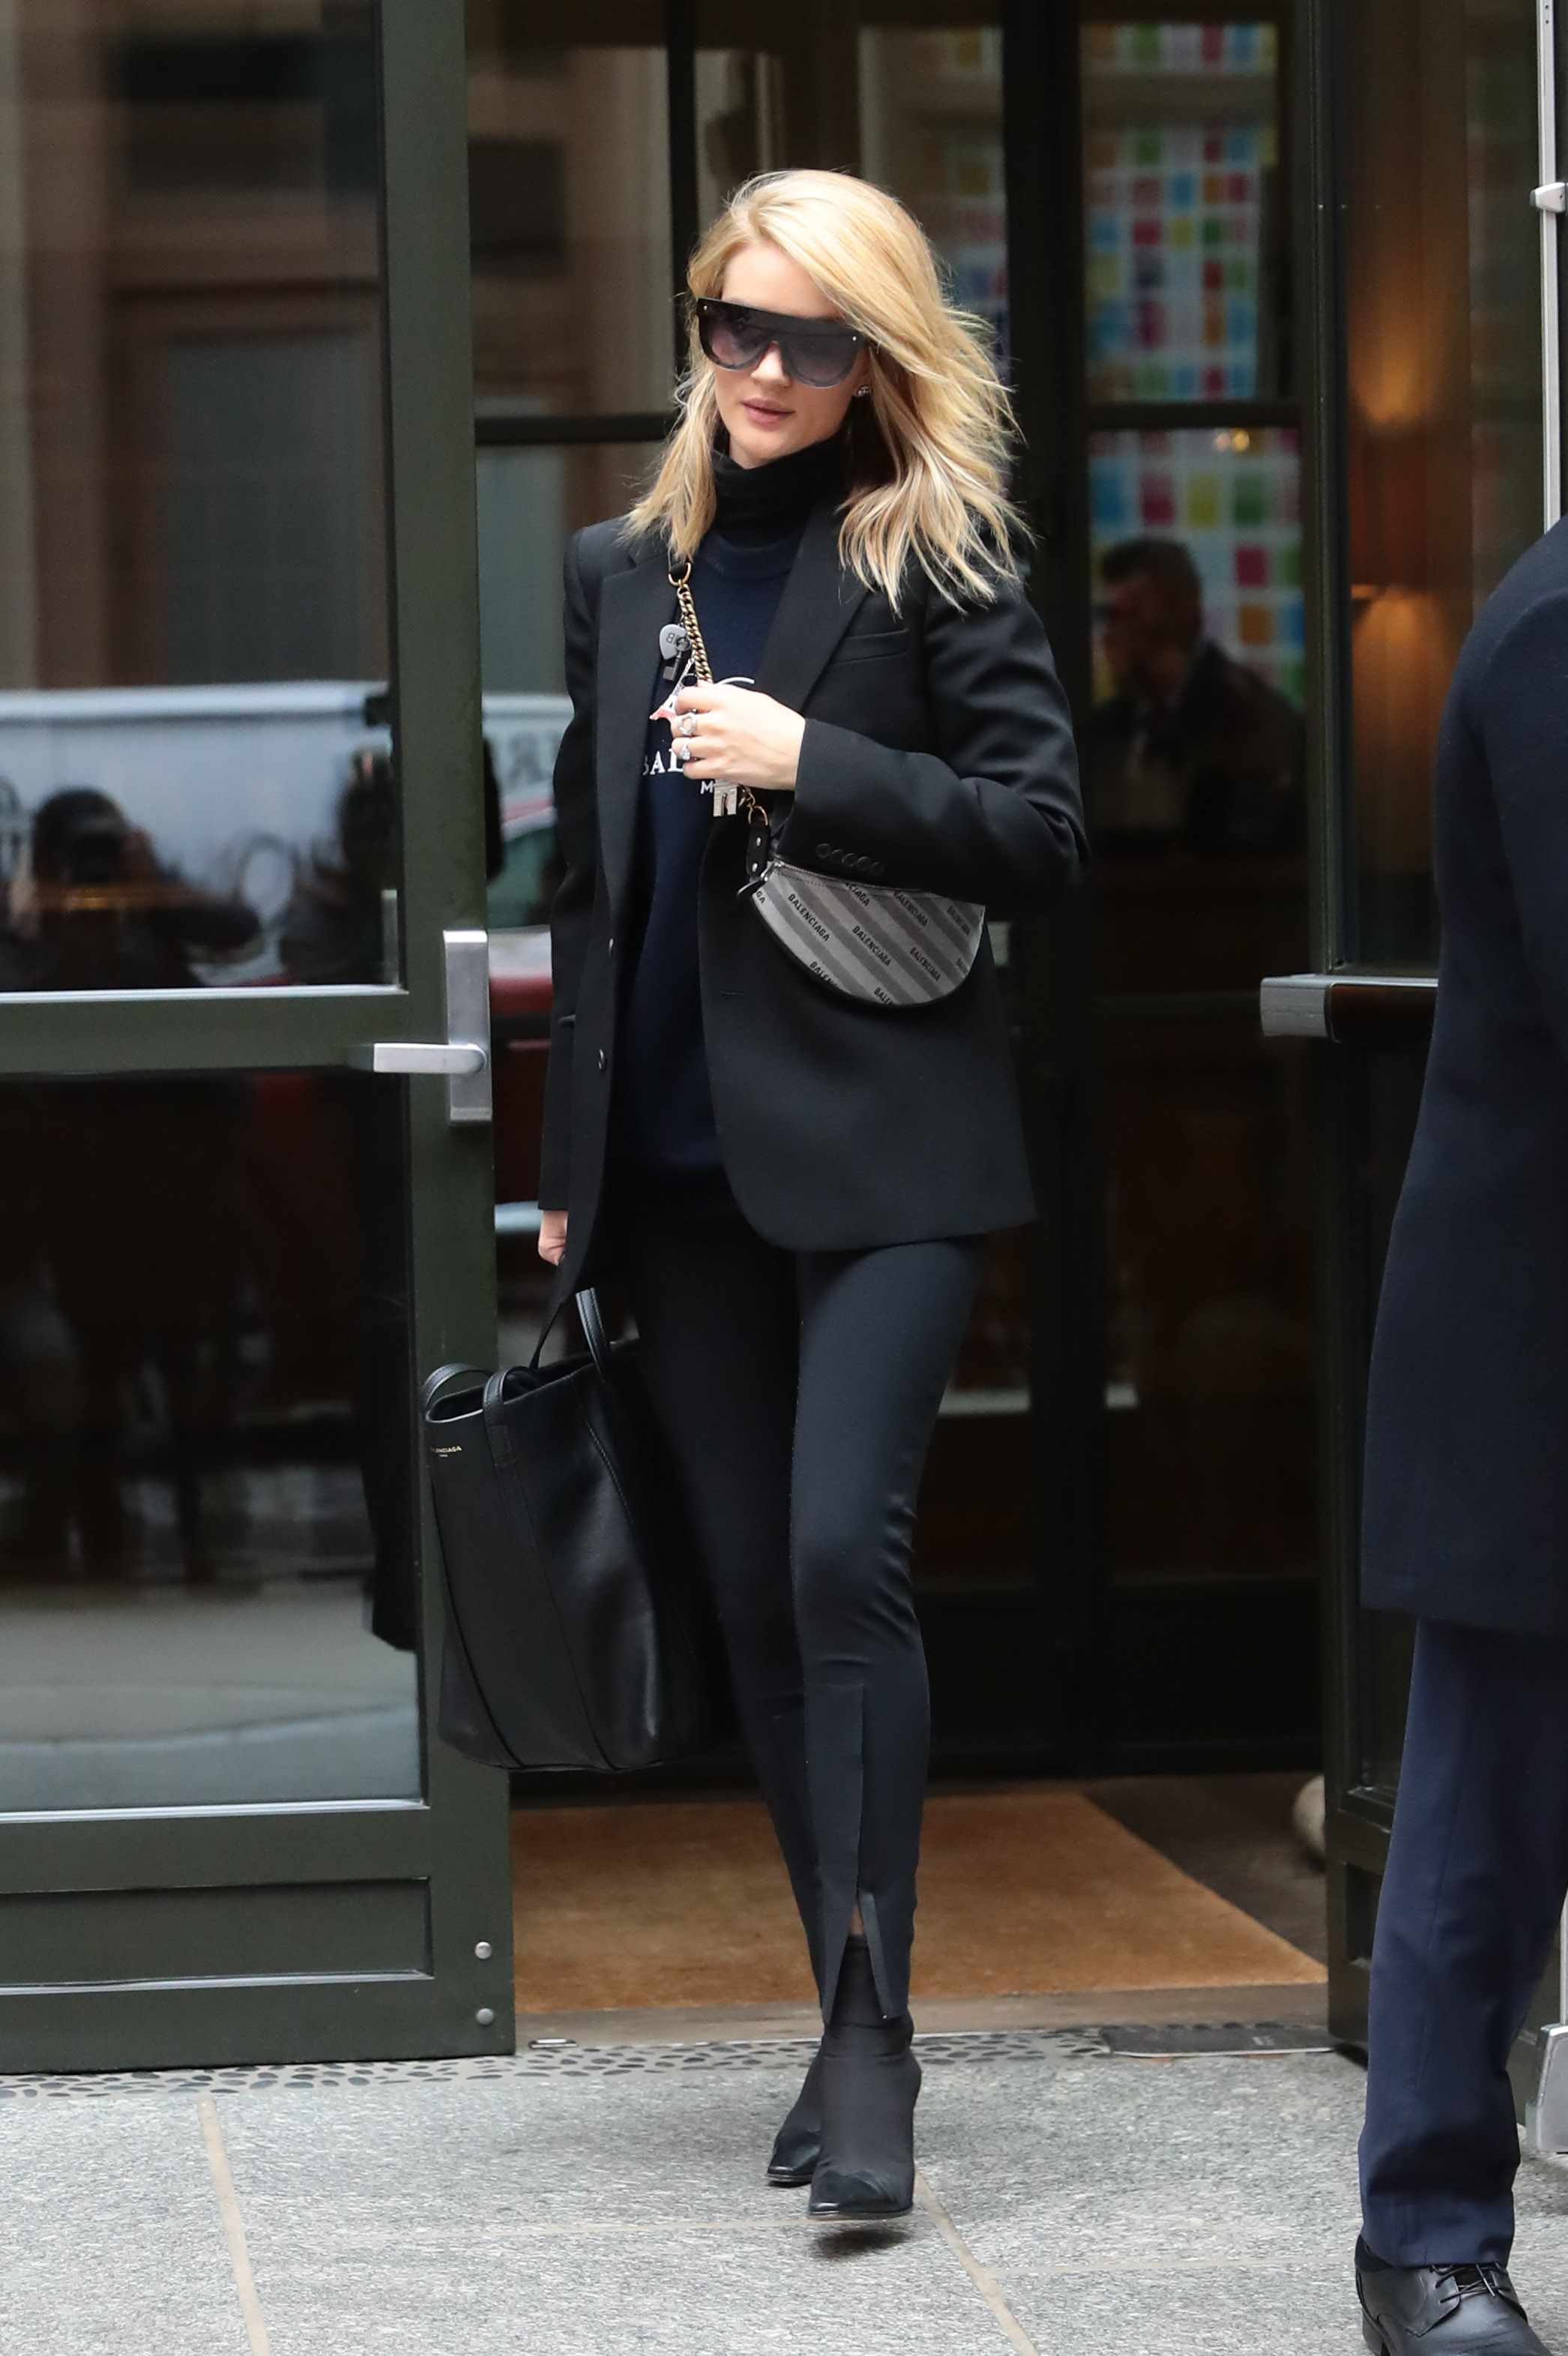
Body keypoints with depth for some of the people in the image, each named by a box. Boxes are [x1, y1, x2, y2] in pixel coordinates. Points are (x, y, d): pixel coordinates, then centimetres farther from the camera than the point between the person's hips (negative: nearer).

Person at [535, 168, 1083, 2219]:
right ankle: (853, 2021, 18)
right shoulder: (623, 572, 14)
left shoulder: (935, 562, -2)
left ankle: (875, 2033, -13)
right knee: (757, 1596, 8)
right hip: (686, 1166, 6)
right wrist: (574, 1166, 17)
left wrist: (807, 765, -16)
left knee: (844, 1555, -16)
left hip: (881, 1144, -5)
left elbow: (1040, 833, -7)